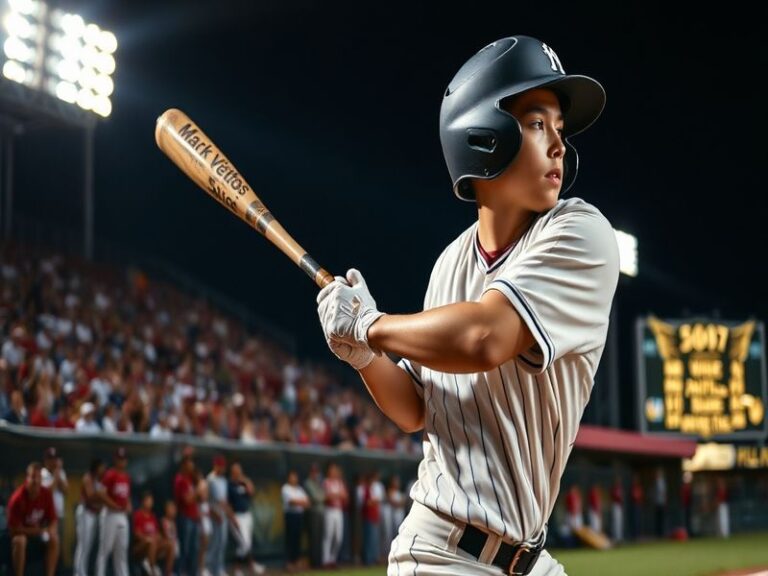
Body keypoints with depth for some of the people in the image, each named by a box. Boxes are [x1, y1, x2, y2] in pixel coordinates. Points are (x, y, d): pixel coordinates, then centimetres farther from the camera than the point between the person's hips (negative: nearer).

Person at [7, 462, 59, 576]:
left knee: (54, 539, -22)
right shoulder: (17, 498, -29)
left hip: (39, 531, 5)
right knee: (20, 540, -36)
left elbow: (53, 520, -3)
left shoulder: (46, 494, -13)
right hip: (20, 532, -5)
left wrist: (51, 530, -26)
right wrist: (35, 530, -26)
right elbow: (13, 528, -24)